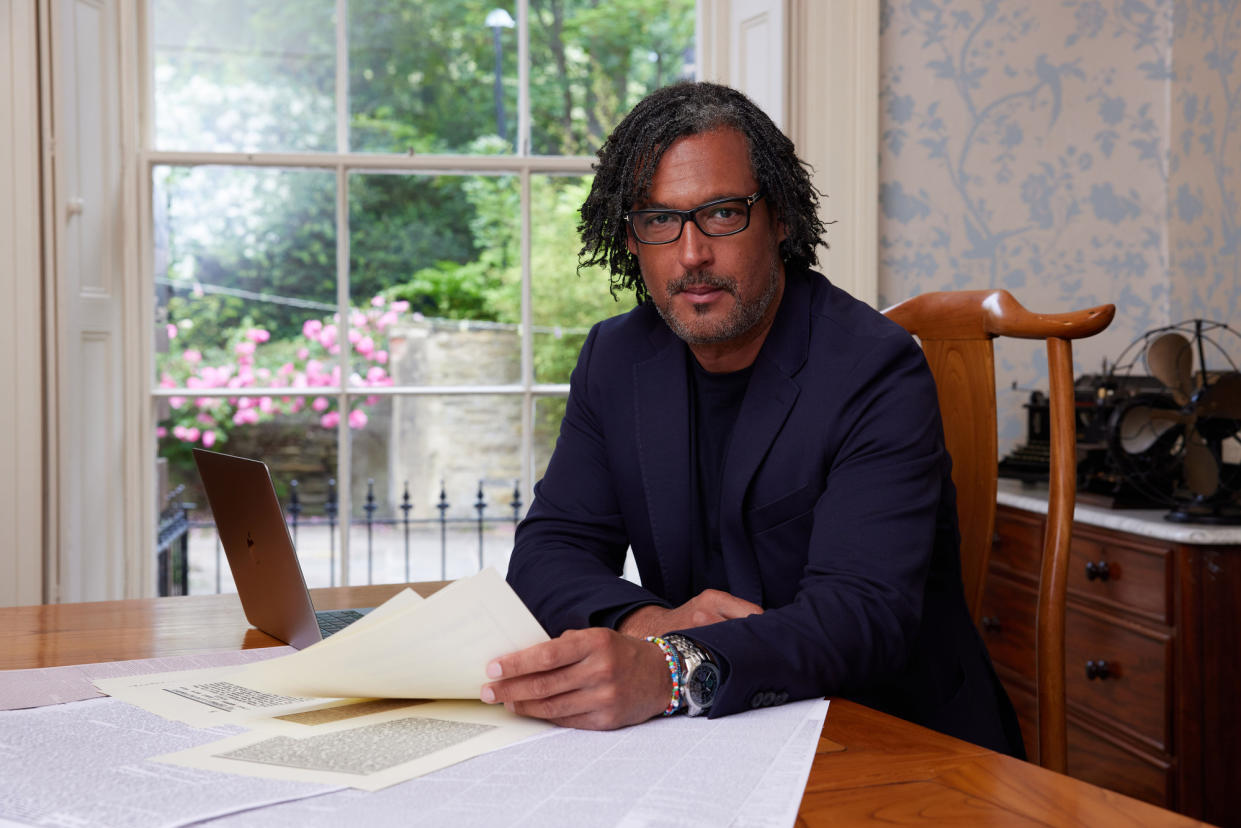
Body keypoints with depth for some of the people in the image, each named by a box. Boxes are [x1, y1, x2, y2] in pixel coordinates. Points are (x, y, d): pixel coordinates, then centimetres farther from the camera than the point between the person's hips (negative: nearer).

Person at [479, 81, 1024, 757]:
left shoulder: (877, 372, -15)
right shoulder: (615, 359, 4)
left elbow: (864, 613, -25)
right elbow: (549, 550, 1)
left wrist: (670, 669, -42)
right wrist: (646, 621, -22)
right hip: (710, 740, 5)